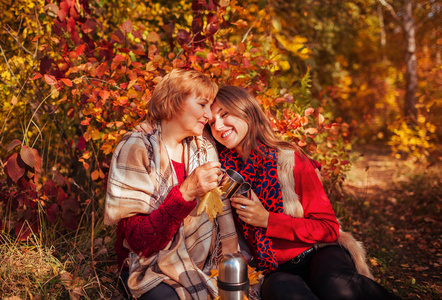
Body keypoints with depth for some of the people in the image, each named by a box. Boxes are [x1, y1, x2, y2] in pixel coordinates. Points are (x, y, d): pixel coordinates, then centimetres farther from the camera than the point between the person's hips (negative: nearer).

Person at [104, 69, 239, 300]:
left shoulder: (204, 146, 4)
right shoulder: (136, 149, -13)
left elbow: (222, 213, 4)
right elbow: (139, 241, -18)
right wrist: (185, 193, -30)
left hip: (204, 262, 5)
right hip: (154, 270, -4)